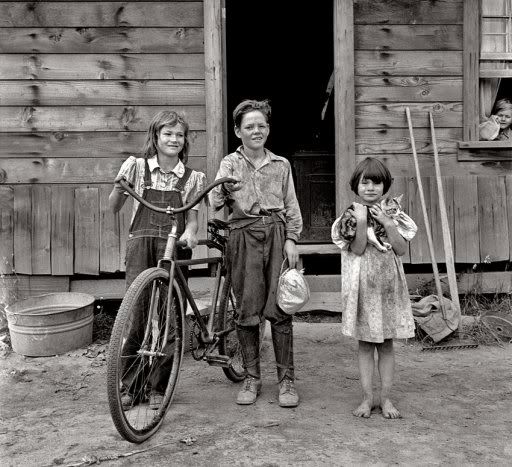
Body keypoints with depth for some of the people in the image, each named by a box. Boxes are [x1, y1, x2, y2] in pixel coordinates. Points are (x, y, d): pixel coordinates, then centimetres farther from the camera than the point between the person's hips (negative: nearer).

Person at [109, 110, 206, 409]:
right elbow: (114, 208, 8)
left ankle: (158, 387, 10)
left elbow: (192, 217, 5)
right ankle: (130, 385, 5)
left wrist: (189, 233, -17)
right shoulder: (137, 166, 8)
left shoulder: (192, 178, 9)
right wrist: (119, 186, -11)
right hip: (141, 244, 0)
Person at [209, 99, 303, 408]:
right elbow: (215, 201, 0)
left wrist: (291, 240, 1)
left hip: (277, 235, 0)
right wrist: (222, 190, -21)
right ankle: (252, 379, 14)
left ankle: (287, 379, 5)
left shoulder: (281, 165, 14)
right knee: (247, 309, 1)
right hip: (244, 237, 0)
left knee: (280, 309, -4)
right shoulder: (230, 163, 10)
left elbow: (292, 207, 12)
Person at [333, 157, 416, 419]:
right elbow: (358, 249, -13)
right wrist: (361, 221, -21)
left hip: (388, 285, 2)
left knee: (386, 345, 7)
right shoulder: (351, 215, -2)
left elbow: (401, 249, -6)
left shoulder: (391, 214, 5)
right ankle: (367, 398, 13)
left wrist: (387, 223, -14)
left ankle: (385, 398, 15)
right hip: (363, 285, -2)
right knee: (365, 344, 5)